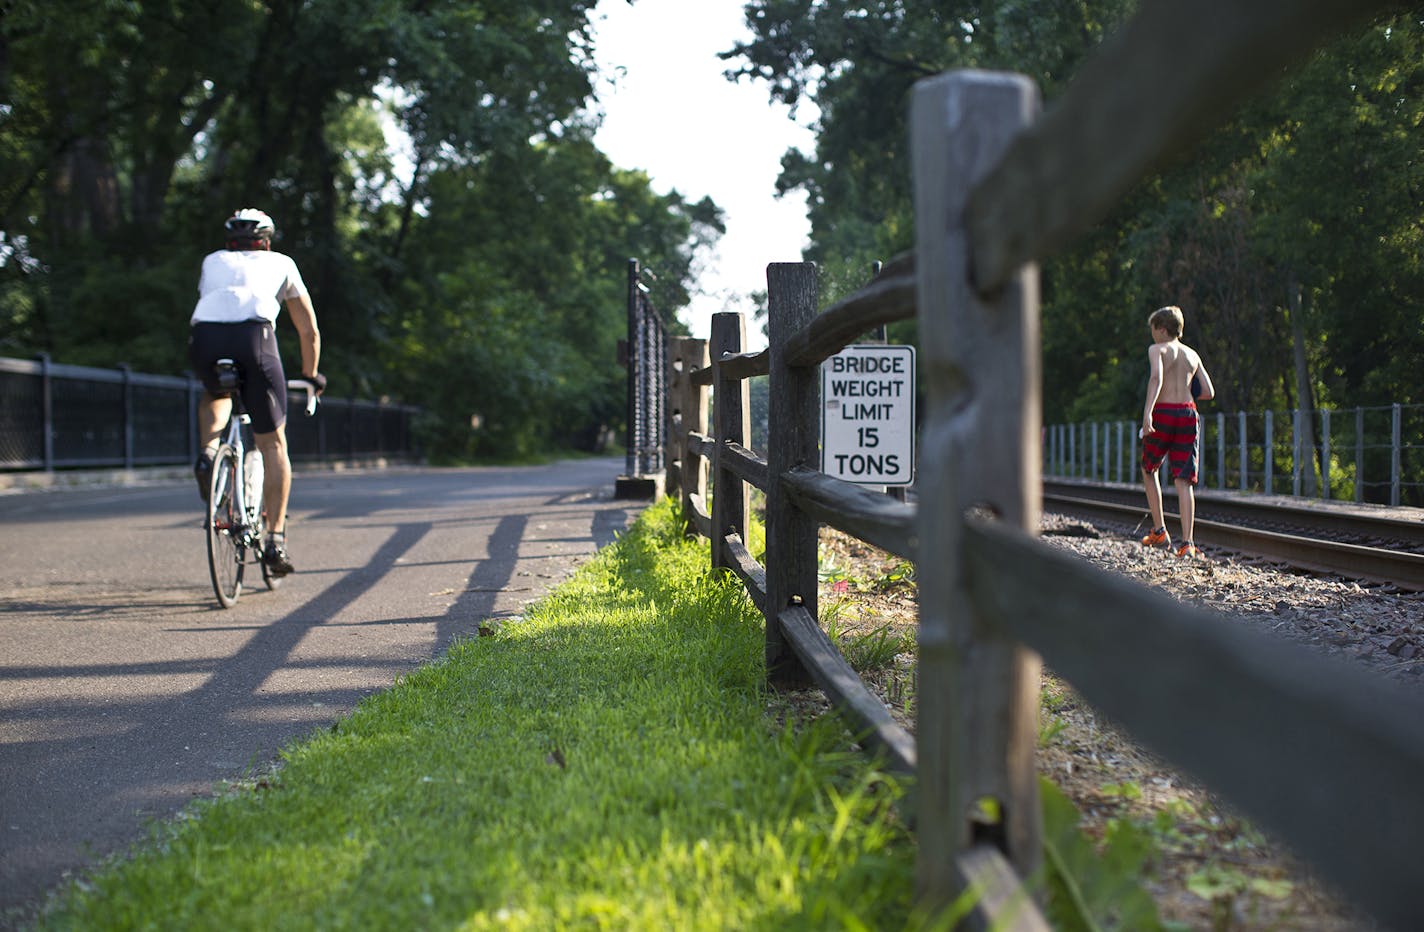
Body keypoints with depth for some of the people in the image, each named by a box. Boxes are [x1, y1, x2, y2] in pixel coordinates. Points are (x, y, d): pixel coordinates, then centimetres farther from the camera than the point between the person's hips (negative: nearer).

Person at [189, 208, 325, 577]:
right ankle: (276, 539, 2)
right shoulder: (281, 263, 31)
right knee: (273, 445, 9)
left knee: (215, 394, 37)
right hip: (253, 338, -2)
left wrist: (211, 357, 59)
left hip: (203, 338, 2)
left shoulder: (213, 262, 35)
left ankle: (208, 451, 8)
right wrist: (311, 375, 50)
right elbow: (309, 331, 35)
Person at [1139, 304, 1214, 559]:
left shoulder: (1157, 349, 1)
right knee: (1183, 482, 0)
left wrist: (1147, 411, -30)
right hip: (1188, 414, 4)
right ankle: (1187, 543, -12)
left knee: (1148, 470, 19)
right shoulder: (1192, 354, 16)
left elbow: (1156, 377, -20)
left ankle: (1159, 532, 14)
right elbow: (1209, 392, 14)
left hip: (1163, 413, -4)